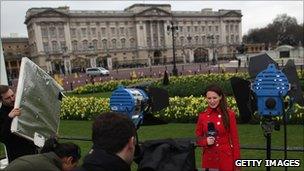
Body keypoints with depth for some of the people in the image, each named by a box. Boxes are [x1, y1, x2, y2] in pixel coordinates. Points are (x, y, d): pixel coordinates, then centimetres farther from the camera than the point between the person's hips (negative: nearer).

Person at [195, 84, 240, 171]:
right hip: (208, 158, 2)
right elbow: (198, 138, 7)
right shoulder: (202, 115, -2)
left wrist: (237, 162, -4)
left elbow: (235, 139, -4)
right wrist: (206, 141, -14)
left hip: (226, 157, -2)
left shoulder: (229, 114, -8)